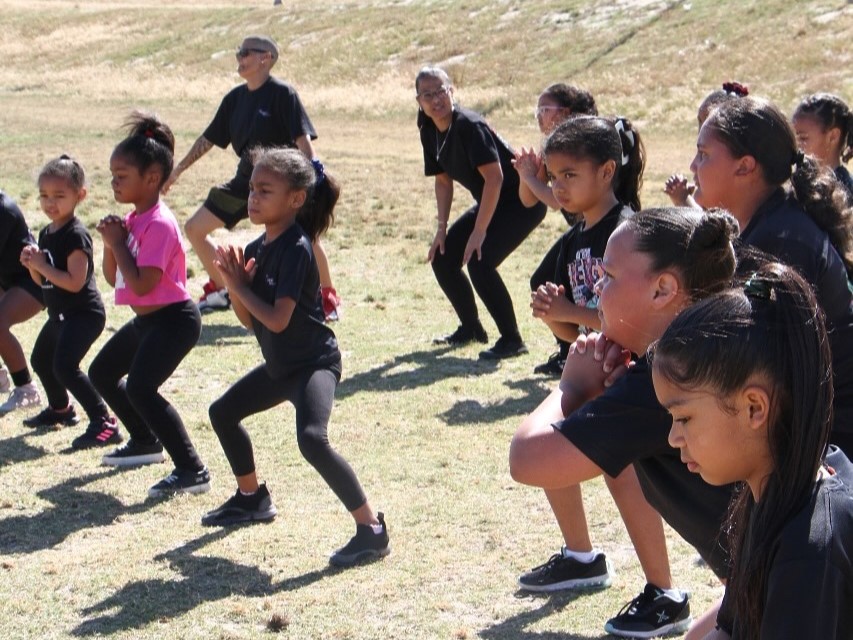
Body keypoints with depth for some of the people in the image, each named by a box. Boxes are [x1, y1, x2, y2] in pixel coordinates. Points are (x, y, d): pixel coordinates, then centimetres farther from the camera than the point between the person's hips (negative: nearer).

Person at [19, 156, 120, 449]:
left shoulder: (76, 236, -20)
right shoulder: (46, 234, 9)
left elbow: (75, 282, -28)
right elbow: (43, 281, 14)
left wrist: (43, 266, -24)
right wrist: (32, 265, -6)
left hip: (83, 314, -11)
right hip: (60, 314, 11)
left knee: (64, 365, -23)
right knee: (41, 360, 26)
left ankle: (104, 423, -20)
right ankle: (59, 409, 50)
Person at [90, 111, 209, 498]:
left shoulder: (158, 224, -20)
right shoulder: (134, 219, 9)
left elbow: (141, 284, -28)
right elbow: (113, 278, 13)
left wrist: (118, 243, -18)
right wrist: (110, 243, -4)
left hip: (173, 320, -11)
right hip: (146, 320, 11)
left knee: (141, 389, -24)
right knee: (101, 373, 22)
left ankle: (192, 471, -20)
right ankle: (147, 442, 37)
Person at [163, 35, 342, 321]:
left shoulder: (282, 93, -12)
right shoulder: (235, 98, 7)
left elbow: (302, 138, -19)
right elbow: (209, 139, 17)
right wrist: (178, 169, 19)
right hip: (246, 180, 7)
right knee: (195, 228, 6)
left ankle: (329, 298, -2)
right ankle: (220, 290, 22)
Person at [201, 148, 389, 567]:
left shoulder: (296, 249, -21)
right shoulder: (257, 248, 4)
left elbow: (277, 319, -27)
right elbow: (249, 320, 6)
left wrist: (239, 285, -15)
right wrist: (234, 285, -12)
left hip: (314, 362, -10)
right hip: (280, 365, 10)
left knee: (312, 439, -30)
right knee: (223, 413, 23)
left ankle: (371, 529, -24)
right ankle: (252, 498, 41)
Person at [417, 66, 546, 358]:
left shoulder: (469, 125, -25)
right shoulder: (430, 132, 0)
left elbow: (494, 177, -28)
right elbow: (443, 181, 11)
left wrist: (479, 231, -27)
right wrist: (442, 228, 3)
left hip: (522, 202, -9)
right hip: (490, 202, 9)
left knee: (478, 261, -24)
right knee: (442, 258, 5)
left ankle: (512, 340, -10)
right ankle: (471, 328, 25)